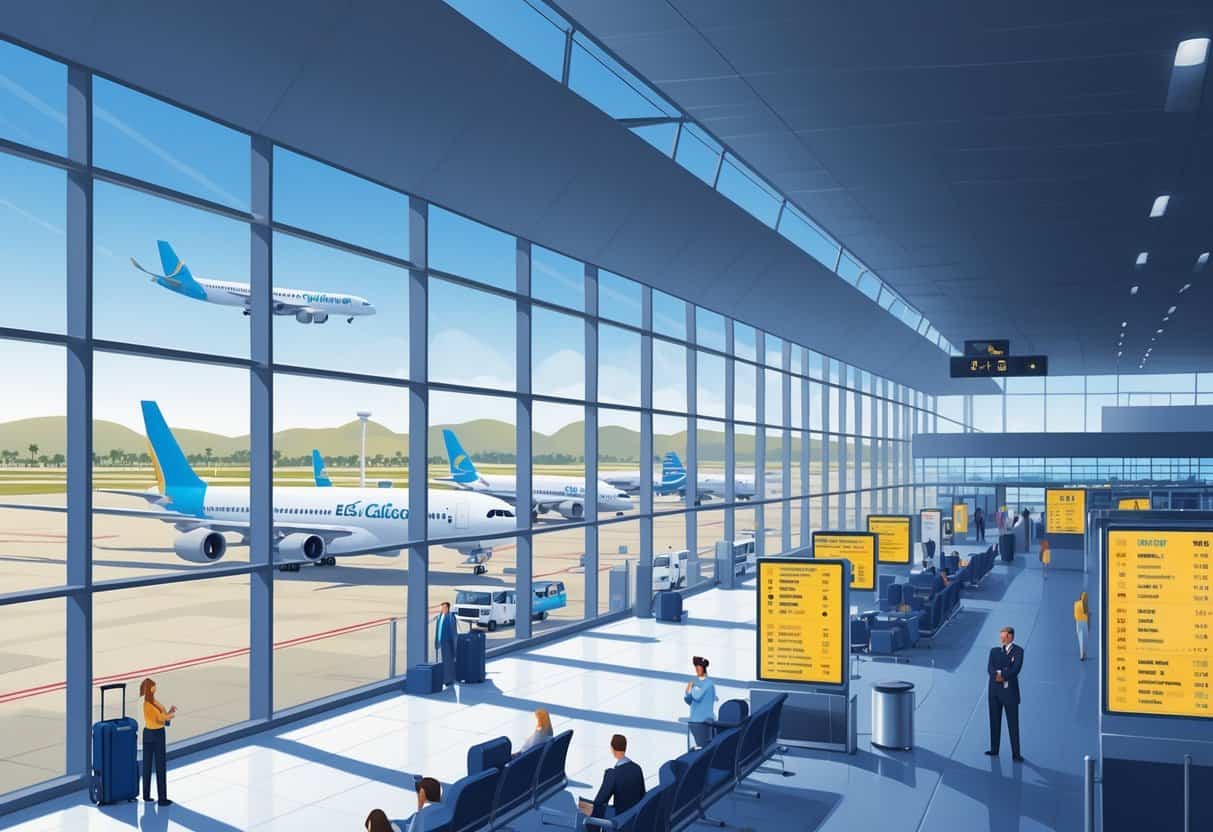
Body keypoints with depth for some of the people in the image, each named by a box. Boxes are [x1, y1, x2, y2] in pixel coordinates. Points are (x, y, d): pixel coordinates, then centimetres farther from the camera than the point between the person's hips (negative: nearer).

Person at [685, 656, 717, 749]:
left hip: (703, 720, -7)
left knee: (703, 745, -8)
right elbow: (689, 701, 18)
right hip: (693, 720, 7)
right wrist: (687, 692, -2)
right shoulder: (695, 681, 11)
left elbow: (697, 696, -18)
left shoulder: (708, 683, -9)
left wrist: (691, 688, -1)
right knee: (697, 745, 8)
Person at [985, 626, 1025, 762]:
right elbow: (990, 669, -5)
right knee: (994, 721, 11)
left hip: (1010, 690, -4)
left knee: (1013, 724, -2)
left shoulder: (1018, 651, -2)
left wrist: (1002, 676, -18)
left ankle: (1016, 754, 2)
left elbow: (1016, 669, -15)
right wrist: (997, 676, -24)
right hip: (994, 690, 4)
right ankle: (994, 749, 21)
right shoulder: (994, 650, 9)